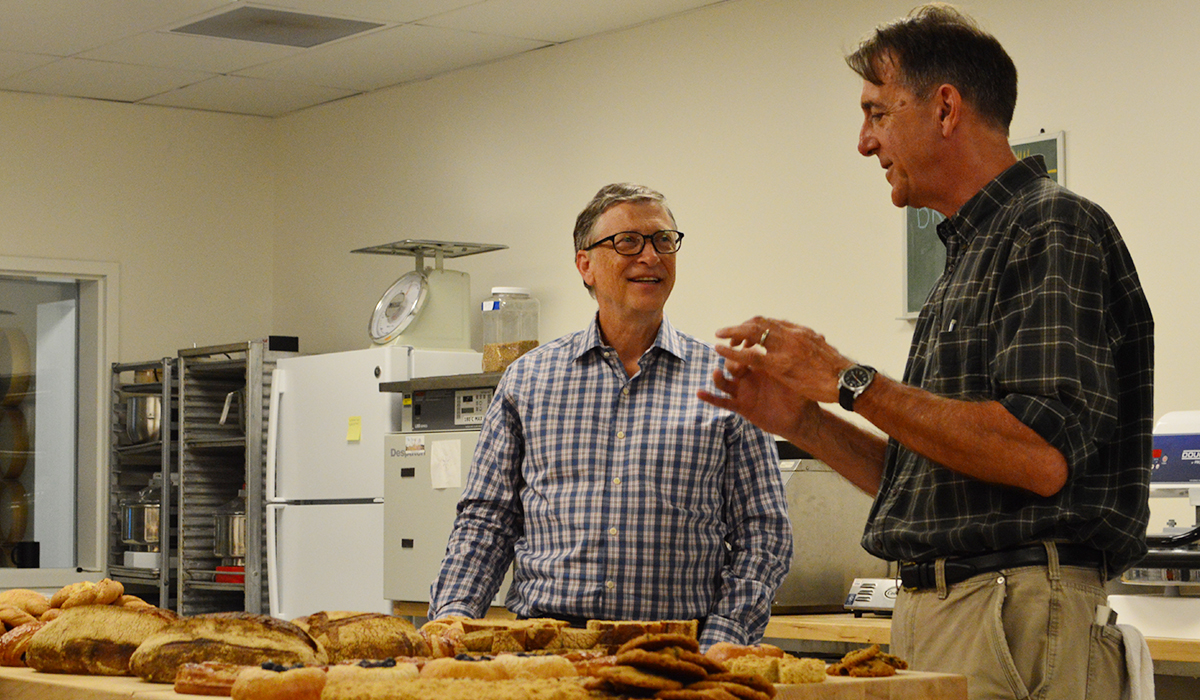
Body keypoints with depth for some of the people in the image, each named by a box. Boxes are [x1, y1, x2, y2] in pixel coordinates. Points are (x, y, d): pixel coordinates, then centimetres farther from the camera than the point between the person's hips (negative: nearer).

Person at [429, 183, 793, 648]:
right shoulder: (527, 379, 13)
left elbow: (763, 532, 7)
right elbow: (486, 519, 16)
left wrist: (720, 643, -5)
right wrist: (452, 612, -1)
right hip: (545, 646, 1)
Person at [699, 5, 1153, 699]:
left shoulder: (1056, 228, -9)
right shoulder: (969, 256, 20)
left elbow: (1042, 458, -22)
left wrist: (850, 382, -15)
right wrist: (804, 419, 11)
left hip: (1019, 622, -9)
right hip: (933, 615, 9)